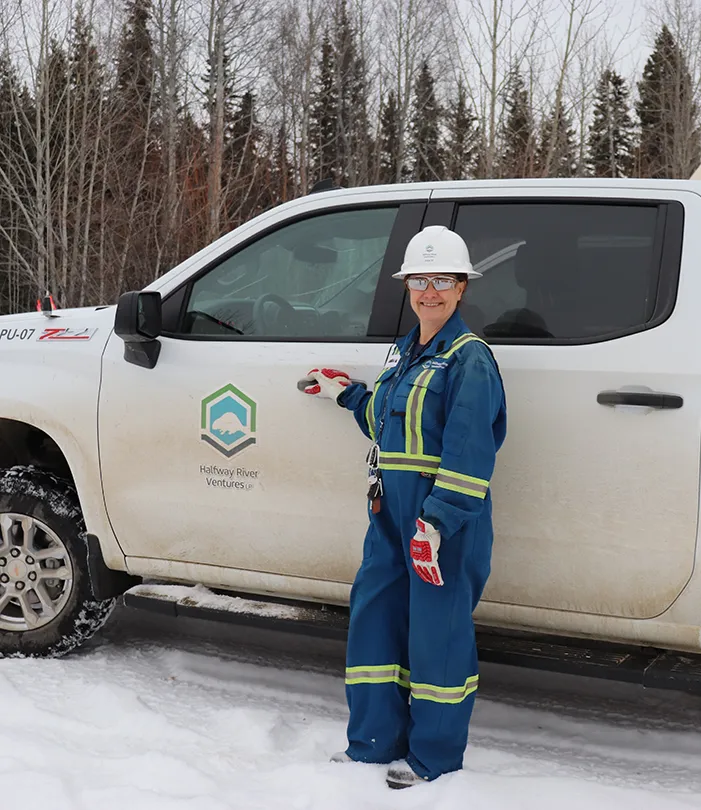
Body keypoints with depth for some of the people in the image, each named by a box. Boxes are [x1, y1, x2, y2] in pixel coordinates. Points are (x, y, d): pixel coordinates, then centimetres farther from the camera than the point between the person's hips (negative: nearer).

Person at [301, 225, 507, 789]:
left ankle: (435, 758, 16)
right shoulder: (405, 353, 16)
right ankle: (374, 742, 25)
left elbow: (469, 455, -18)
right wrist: (347, 394, 27)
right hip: (392, 514, 8)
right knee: (374, 614, 10)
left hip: (447, 518, -8)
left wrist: (436, 523, -25)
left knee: (437, 632, 1)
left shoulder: (469, 358, -10)